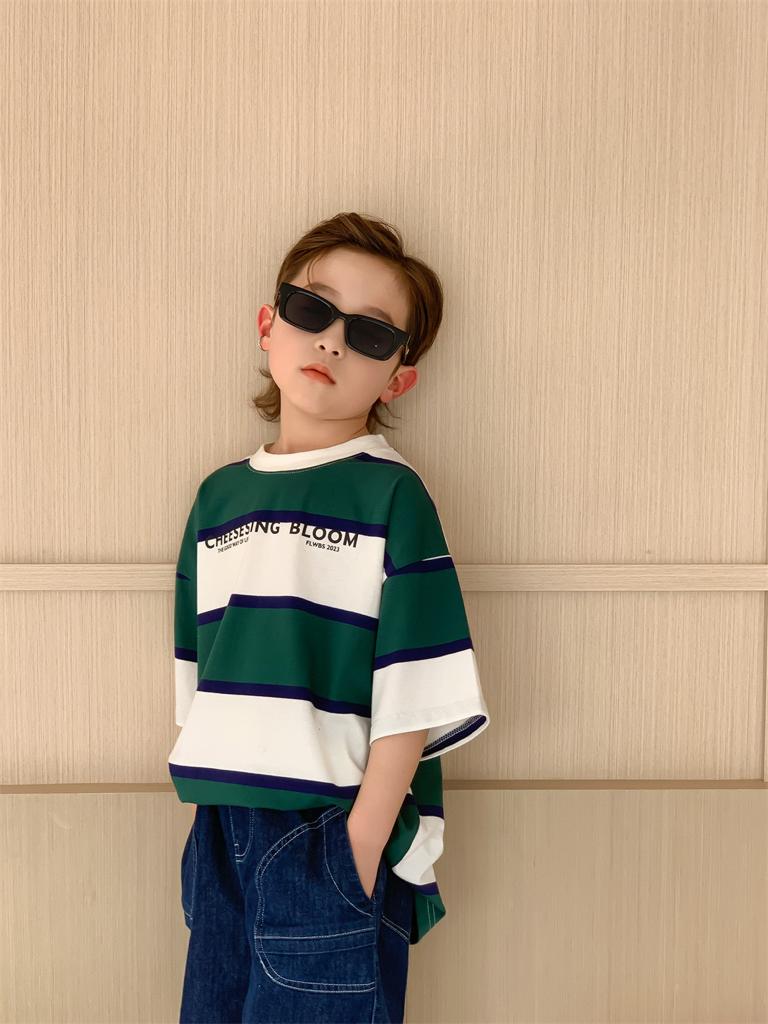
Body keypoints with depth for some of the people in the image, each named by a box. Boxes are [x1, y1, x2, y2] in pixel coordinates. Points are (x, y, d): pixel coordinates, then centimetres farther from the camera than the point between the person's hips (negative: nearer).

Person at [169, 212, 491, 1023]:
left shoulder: (392, 494, -8)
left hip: (340, 832, -5)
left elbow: (414, 695, -12)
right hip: (223, 828, 5)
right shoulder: (219, 493, 7)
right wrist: (209, 813, 8)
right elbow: (197, 676, 11)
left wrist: (364, 842, -15)